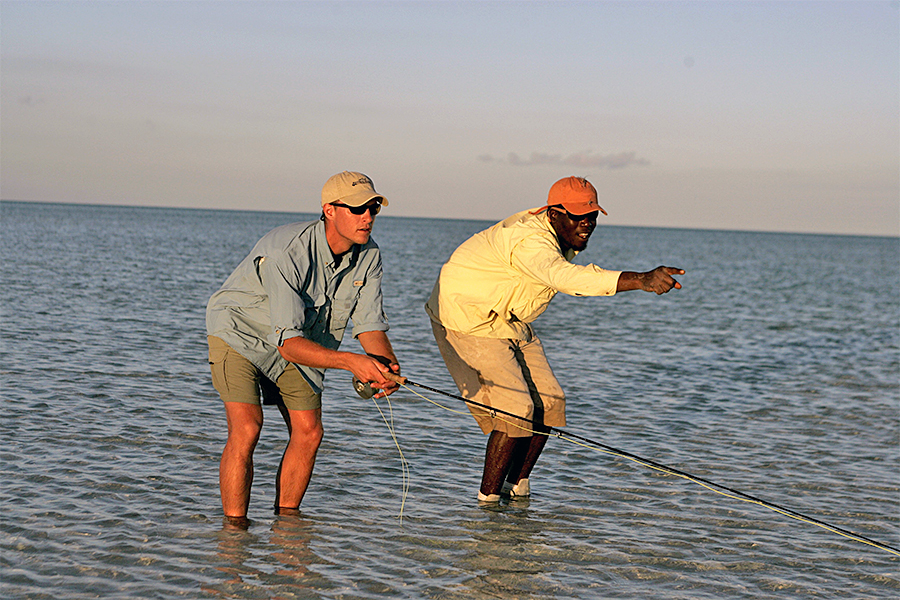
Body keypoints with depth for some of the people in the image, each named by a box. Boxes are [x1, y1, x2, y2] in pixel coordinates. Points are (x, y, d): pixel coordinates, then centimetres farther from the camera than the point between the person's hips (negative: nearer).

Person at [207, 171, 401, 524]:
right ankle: (235, 527, -11)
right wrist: (350, 361, -49)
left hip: (301, 339, 7)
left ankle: (286, 519, 16)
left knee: (309, 432, 0)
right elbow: (289, 343, -40)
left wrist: (387, 365, -32)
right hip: (240, 332, -6)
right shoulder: (287, 253, -37)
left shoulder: (368, 253, -16)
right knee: (246, 428, -21)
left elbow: (369, 323, -11)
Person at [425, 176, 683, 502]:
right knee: (515, 409, -17)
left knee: (548, 402, 3)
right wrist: (641, 280, -65)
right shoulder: (530, 241, -35)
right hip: (467, 319, -9)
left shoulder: (564, 238, -2)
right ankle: (488, 499, -4)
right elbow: (565, 277, -55)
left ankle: (517, 488, 17)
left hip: (510, 322, 9)